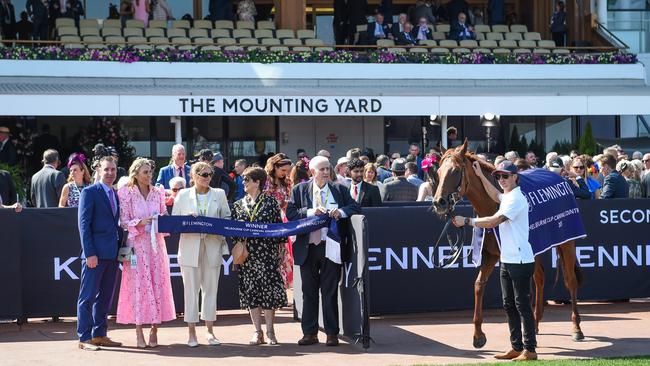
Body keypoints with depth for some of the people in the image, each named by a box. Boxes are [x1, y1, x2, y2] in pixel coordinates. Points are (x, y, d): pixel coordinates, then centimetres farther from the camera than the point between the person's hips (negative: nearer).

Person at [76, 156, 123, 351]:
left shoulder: (116, 194, 17)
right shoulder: (90, 192, -5)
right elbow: (84, 224, -10)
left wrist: (121, 248, 9)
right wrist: (89, 253, -16)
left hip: (112, 254, 7)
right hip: (95, 253, -7)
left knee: (105, 297, 11)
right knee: (88, 297, -3)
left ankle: (99, 335, 18)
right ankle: (84, 338, 1)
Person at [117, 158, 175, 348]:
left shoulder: (158, 193, 9)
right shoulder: (126, 194, -2)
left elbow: (165, 216, 14)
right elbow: (124, 222, -4)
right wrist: (140, 223, -19)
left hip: (156, 243, 4)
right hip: (137, 244, -3)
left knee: (157, 284, 0)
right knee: (138, 285, -5)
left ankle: (154, 331, 7)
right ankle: (139, 334, -1)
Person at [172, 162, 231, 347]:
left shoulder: (219, 194, 10)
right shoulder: (183, 195, 6)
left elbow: (227, 218, 10)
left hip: (213, 247, 2)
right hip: (190, 247, -2)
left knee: (211, 288, 6)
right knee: (191, 289, -2)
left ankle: (210, 331, 15)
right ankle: (191, 332, 3)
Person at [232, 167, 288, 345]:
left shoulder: (270, 202, 2)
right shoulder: (239, 205, 12)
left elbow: (279, 225, 2)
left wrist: (279, 243, -7)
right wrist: (237, 246, -5)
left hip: (267, 252, -3)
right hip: (246, 254, 3)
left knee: (268, 288, -4)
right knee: (250, 290, 3)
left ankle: (270, 331, 5)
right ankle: (257, 332, 9)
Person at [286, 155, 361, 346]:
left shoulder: (340, 189, 9)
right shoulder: (300, 190, 6)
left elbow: (355, 207, 4)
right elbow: (290, 212, -4)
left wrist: (341, 211, -14)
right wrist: (310, 212, -17)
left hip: (331, 247, 0)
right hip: (308, 247, 0)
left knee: (330, 291, 3)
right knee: (309, 291, 6)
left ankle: (332, 333, 9)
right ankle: (310, 333, 13)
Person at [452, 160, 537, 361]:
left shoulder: (516, 198, -16)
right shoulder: (506, 197, 14)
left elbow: (494, 220, -24)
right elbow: (496, 196, 38)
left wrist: (467, 221, -19)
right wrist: (481, 176, 28)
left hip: (520, 261, -10)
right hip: (507, 260, 10)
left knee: (522, 304, -7)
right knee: (509, 304, 13)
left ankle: (530, 350, -4)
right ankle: (516, 347, 19)